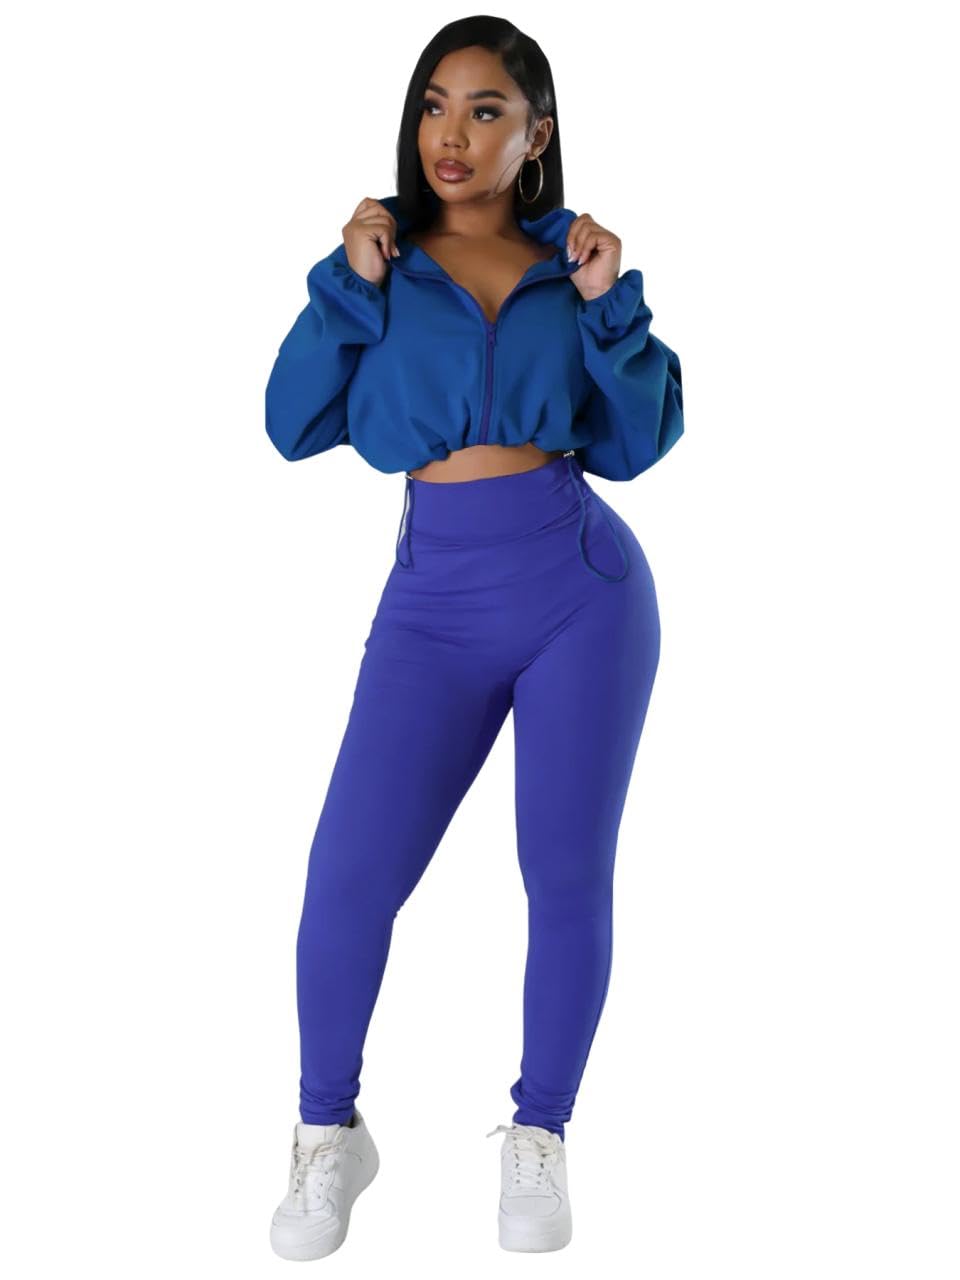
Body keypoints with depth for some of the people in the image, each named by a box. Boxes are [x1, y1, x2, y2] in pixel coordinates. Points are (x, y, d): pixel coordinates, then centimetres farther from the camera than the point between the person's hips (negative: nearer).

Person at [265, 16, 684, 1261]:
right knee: (350, 873, -8)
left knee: (569, 873, 4)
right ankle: (330, 1134, 15)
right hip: (437, 596, 0)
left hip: (585, 587, 1)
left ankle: (539, 1138, 23)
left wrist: (609, 306, -6)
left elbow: (639, 444, 5)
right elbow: (294, 426, -1)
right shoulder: (381, 255, 7)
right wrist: (349, 286, -8)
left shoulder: (572, 261, 8)